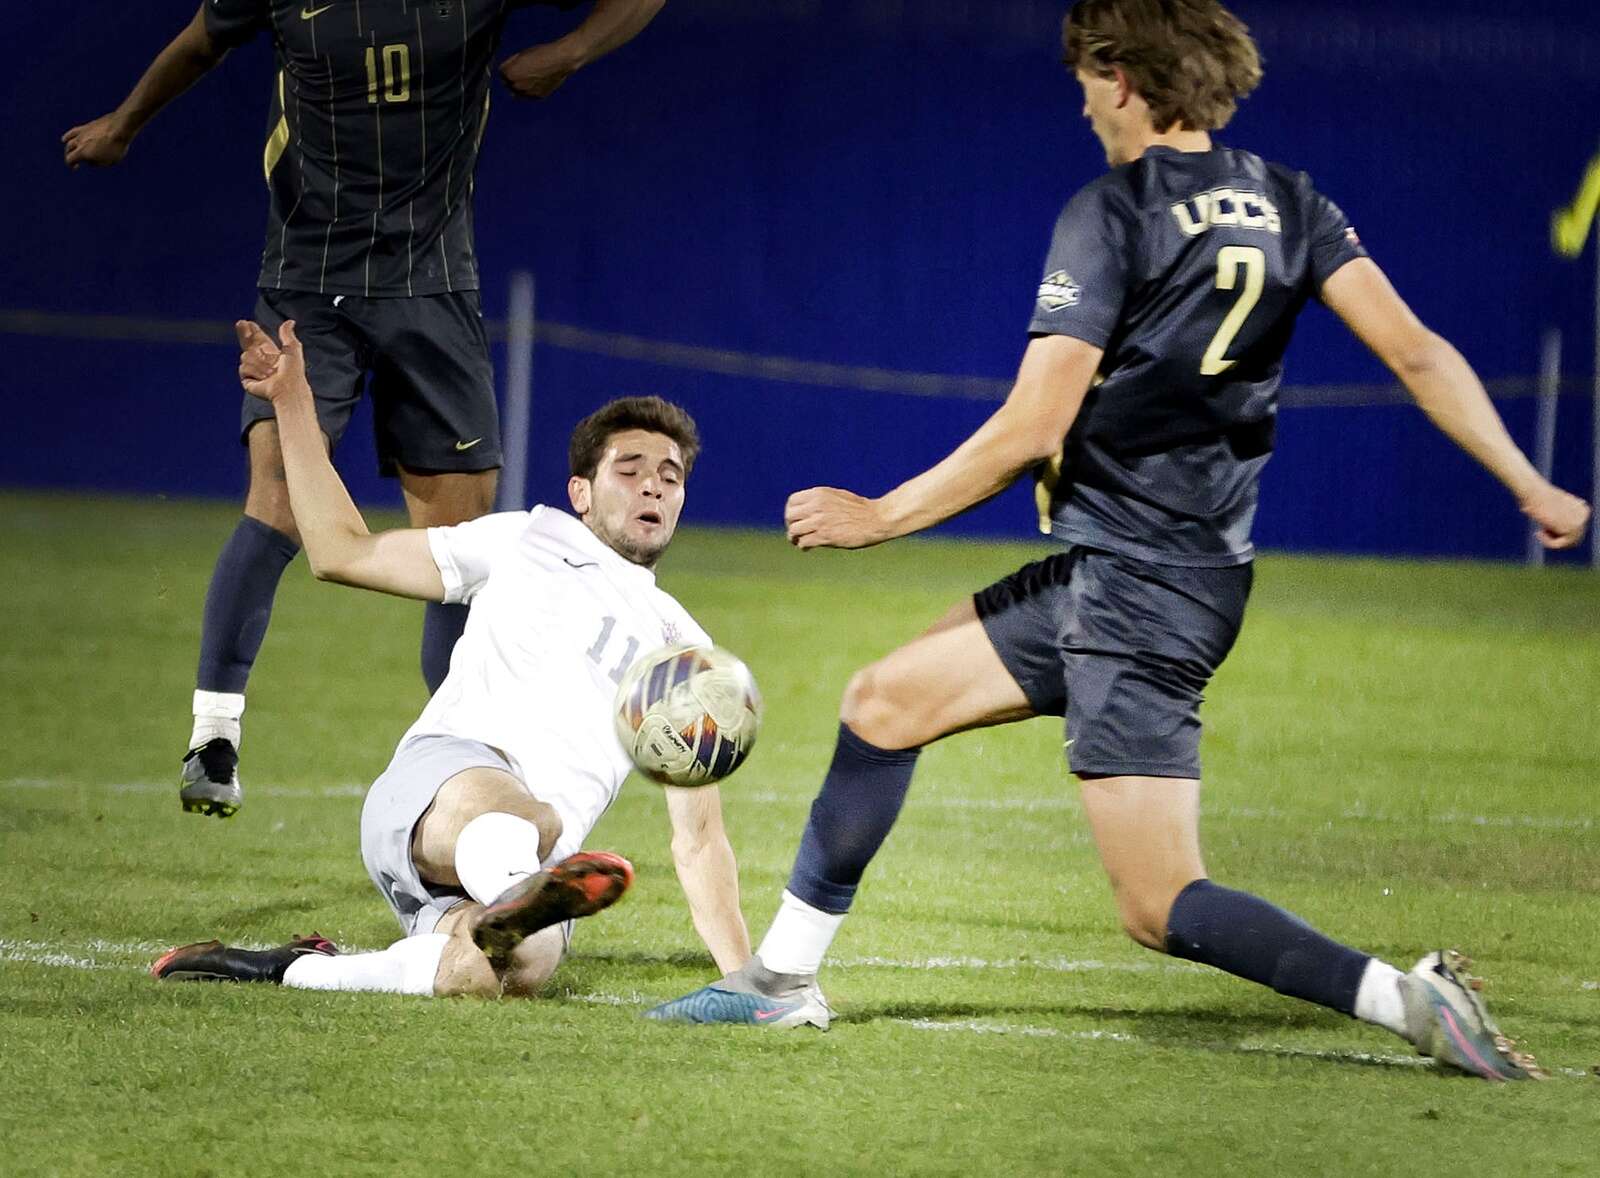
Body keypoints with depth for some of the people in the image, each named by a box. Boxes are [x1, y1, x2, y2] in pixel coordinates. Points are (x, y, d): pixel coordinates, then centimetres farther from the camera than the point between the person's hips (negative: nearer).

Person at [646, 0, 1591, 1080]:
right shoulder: (1288, 206, 7)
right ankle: (784, 977, 24)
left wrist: (879, 518, -5)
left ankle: (1402, 996, -20)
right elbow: (1417, 353, -3)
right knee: (886, 701, 17)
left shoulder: (1113, 216, -14)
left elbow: (1031, 431, -16)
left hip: (1134, 591, -9)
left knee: (1158, 907, -9)